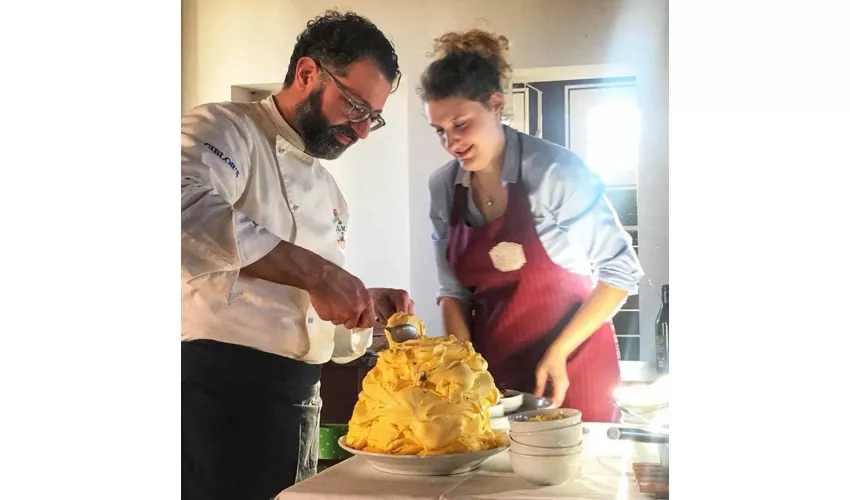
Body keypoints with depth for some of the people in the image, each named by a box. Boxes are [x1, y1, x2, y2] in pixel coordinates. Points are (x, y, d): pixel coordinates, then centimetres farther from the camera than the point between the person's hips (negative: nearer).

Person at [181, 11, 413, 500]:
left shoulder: (328, 189, 19)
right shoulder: (224, 129, -6)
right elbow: (187, 211, -30)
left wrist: (362, 304, 7)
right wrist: (313, 272, -29)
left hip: (299, 404, 8)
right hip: (220, 392, -8)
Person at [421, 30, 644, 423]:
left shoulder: (556, 171, -15)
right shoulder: (443, 187, 0)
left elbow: (621, 271, -11)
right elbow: (454, 289, 7)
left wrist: (559, 353, -15)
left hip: (570, 364, -4)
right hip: (492, 369, 4)